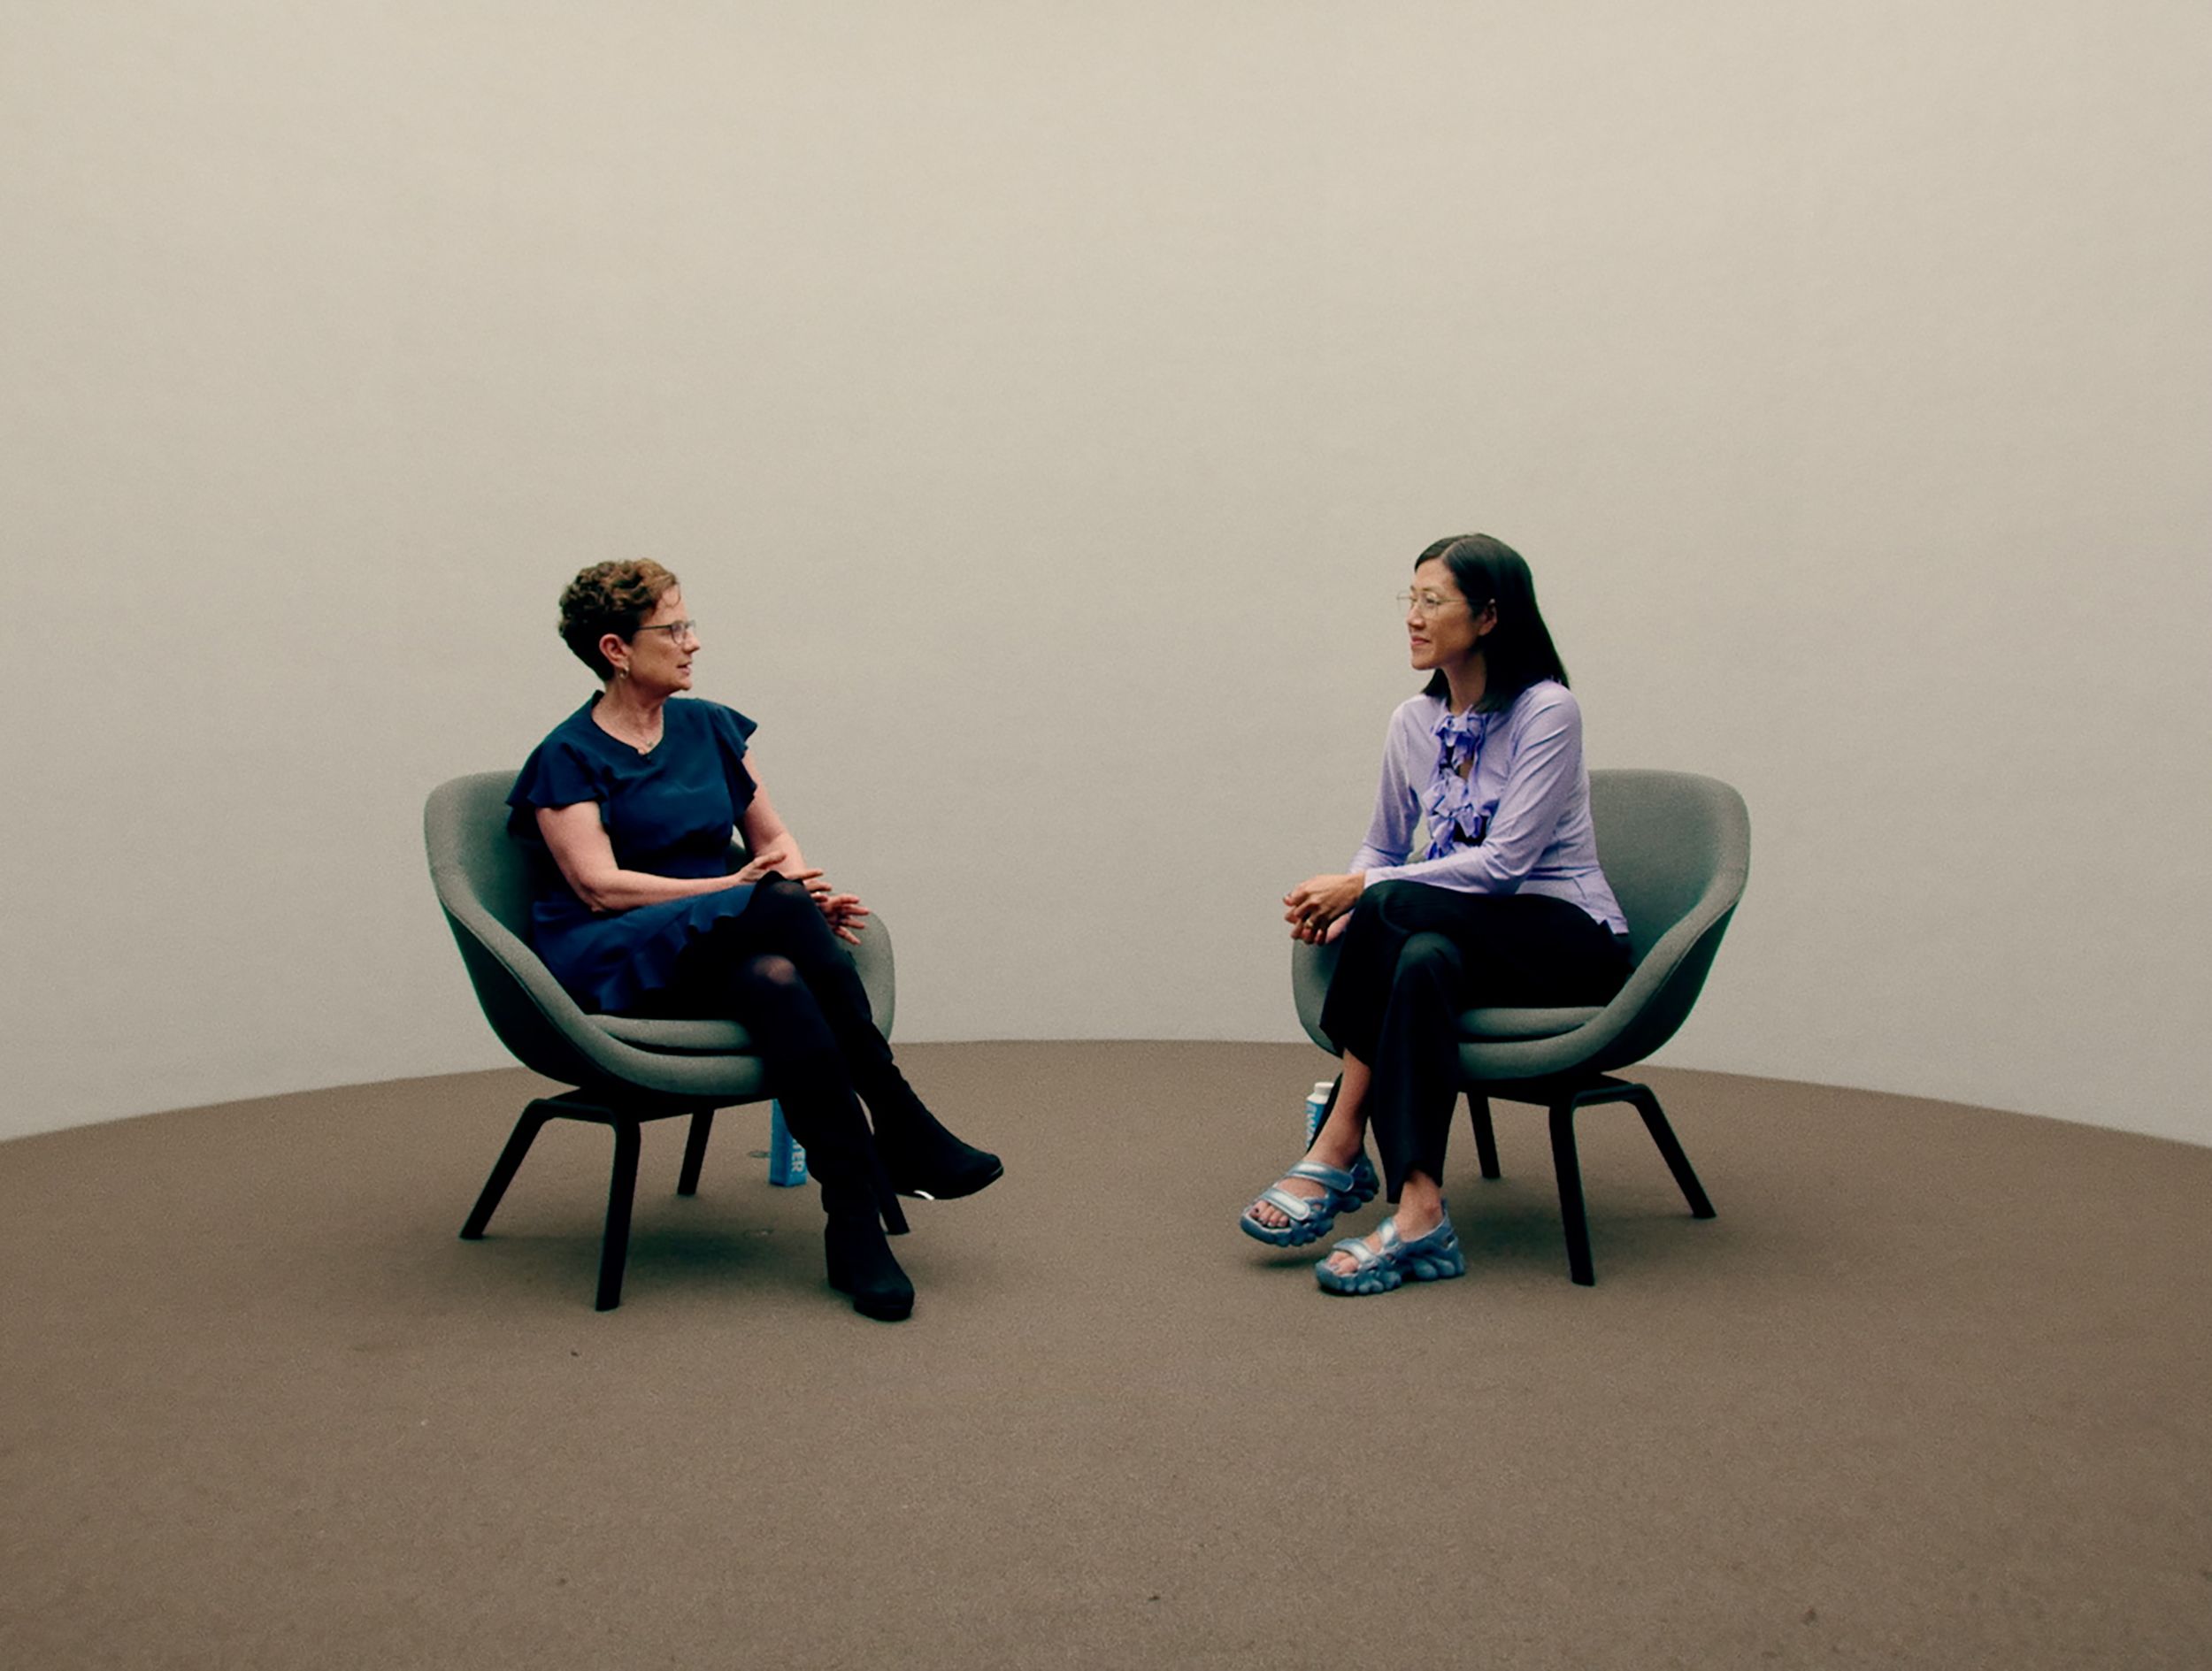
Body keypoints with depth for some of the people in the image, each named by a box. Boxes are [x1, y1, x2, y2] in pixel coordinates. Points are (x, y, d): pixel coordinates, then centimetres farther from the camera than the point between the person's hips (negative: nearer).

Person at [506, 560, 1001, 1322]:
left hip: (724, 955, 5)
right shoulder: (566, 759, -3)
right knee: (780, 906, -34)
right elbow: (600, 886, -14)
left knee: (778, 982, -35)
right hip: (616, 967, -5)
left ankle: (857, 1224, -34)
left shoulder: (710, 727, 13)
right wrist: (737, 888, -23)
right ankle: (903, 1134, -30)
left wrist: (807, 890, -10)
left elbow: (773, 837, 14)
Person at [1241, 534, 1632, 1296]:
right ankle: (1419, 1215, -36)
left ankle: (1339, 1144, -27)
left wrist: (1363, 889, -24)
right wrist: (1337, 904, -8)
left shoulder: (1547, 711, -13)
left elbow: (1507, 861, -22)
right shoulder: (1414, 721, 6)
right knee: (1420, 962, -33)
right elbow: (1383, 848, 15)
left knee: (1394, 906, -31)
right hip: (1468, 935, 5)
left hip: (1570, 943, -5)